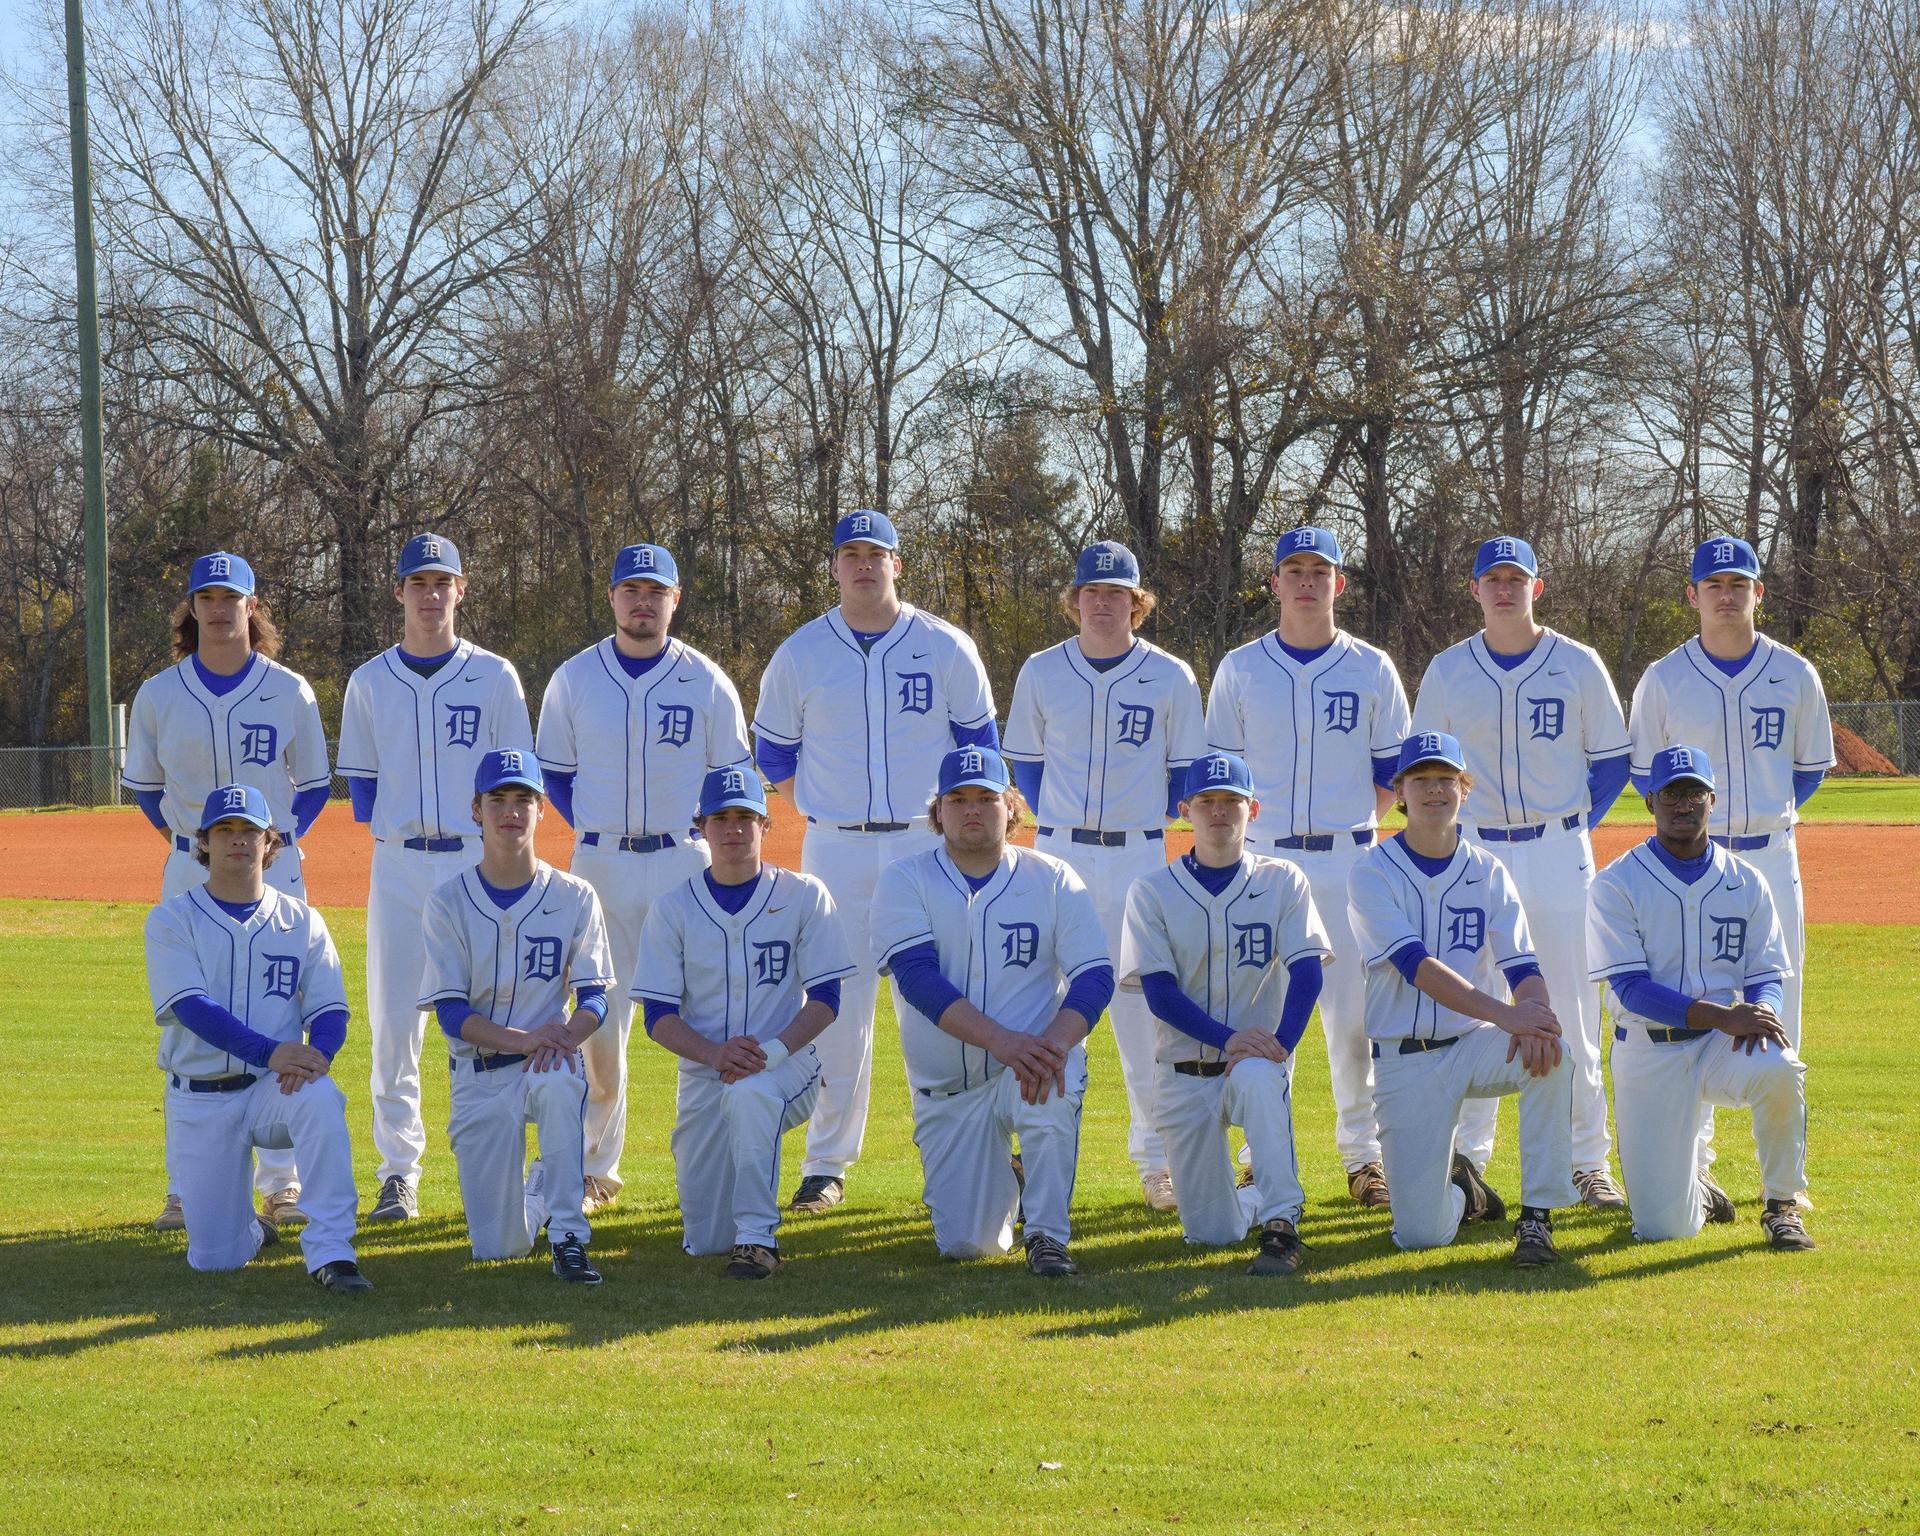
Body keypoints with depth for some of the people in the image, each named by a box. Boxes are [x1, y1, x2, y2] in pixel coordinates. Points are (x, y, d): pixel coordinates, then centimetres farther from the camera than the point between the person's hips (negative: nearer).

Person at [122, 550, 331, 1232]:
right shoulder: (159, 695, 3)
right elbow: (144, 784, 15)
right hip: (190, 870, 1)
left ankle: (280, 1181, 7)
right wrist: (181, 837, 2)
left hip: (273, 869, -1)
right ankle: (186, 1186, 7)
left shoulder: (289, 692, 1)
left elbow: (314, 784, 10)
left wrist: (280, 838, -4)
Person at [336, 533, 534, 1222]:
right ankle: (399, 1174, 4)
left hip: (477, 861, -1)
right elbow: (360, 775, 14)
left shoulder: (494, 677, 4)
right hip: (397, 866, 2)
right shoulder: (369, 682, 8)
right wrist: (382, 836, 4)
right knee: (393, 1022, 0)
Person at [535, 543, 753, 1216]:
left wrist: (702, 835, 0)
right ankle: (594, 1164, 10)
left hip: (684, 862, -1)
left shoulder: (706, 681, 3)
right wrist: (595, 833, 7)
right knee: (598, 1016, 1)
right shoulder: (573, 679, 6)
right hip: (599, 864, 1)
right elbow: (554, 771, 15)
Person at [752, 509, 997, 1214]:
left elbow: (979, 741, 9)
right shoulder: (800, 654, 4)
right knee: (838, 1006, 0)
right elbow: (774, 752, 14)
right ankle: (826, 1166, 7)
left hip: (928, 844, 0)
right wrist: (827, 815, 10)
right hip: (836, 849, 0)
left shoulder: (945, 647, 3)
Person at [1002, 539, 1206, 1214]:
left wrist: (1152, 818, 0)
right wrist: (1053, 819, 8)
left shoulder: (1171, 677, 1)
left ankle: (1156, 1156, 7)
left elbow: (1186, 771, 10)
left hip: (1138, 855, -1)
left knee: (1142, 1005, -1)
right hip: (1058, 852, 1)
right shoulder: (1041, 672, 5)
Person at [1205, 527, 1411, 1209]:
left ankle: (1363, 1153, 9)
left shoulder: (1371, 668, 5)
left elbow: (1394, 770, 9)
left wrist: (1350, 827, 0)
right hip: (1261, 859, 0)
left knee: (1352, 1013, 0)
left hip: (1348, 861, 0)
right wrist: (1241, 833, -1)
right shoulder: (1240, 669, 6)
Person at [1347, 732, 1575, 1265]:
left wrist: (1533, 1019, -32)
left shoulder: (1488, 873, 4)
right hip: (1404, 1059, -3)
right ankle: (1455, 1184, 26)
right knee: (1421, 1233, -13)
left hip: (1474, 1045, 3)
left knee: (1550, 1055, -32)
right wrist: (1505, 1015, -35)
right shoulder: (1374, 874, -7)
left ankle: (1536, 1218, -20)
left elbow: (1522, 967, -7)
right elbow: (1417, 966, -22)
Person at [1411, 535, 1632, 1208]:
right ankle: (1466, 1159, 9)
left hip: (1559, 853, -1)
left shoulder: (1578, 665, 2)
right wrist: (1452, 834, 1)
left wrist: (1573, 825, -2)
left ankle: (1587, 1160, 7)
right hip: (1474, 852, 1)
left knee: (1571, 1012, 1)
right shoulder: (1447, 671, 5)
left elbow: (1612, 761, 7)